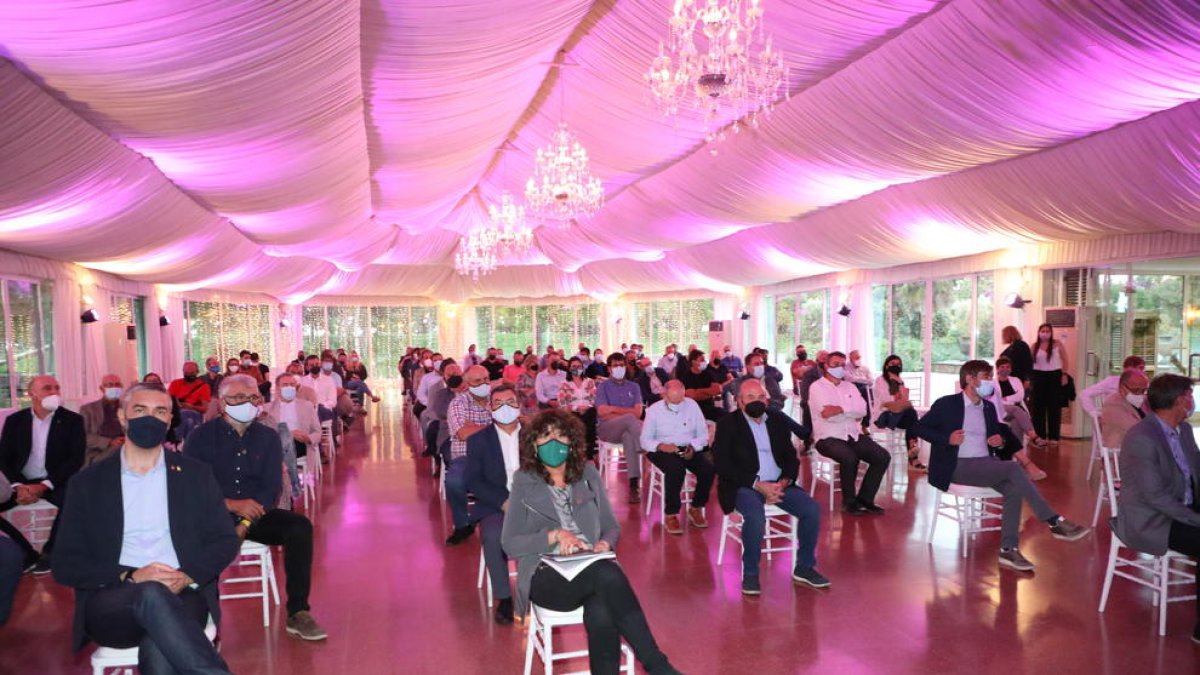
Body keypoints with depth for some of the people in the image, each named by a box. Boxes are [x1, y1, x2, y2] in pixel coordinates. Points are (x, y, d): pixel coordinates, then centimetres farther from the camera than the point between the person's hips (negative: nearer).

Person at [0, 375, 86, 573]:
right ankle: (26, 553, -8)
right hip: (21, 482, 3)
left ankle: (48, 552, -12)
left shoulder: (72, 420, -1)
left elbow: (76, 459, -7)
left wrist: (44, 486, -17)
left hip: (55, 482, -3)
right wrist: (18, 486, -15)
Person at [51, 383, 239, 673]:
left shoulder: (195, 473, 12)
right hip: (111, 602, 1)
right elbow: (65, 565, 6)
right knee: (152, 594, -36)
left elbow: (226, 541, 9)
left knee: (159, 651, -36)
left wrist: (186, 577, -11)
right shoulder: (88, 482, 10)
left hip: (181, 596, 0)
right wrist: (129, 577, -13)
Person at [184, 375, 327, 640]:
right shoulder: (202, 436, 2)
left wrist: (246, 523, -16)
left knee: (300, 526, -24)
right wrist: (231, 504, -22)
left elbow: (272, 487, 0)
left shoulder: (268, 437, 7)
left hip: (255, 514, 2)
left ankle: (297, 613, -17)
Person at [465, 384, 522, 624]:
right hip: (494, 507, -1)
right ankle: (504, 597, -16)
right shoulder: (478, 440, 9)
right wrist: (503, 502, -14)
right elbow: (473, 481, 1)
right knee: (493, 535, -33)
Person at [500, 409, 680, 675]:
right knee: (608, 574, -35)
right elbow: (510, 544, 0)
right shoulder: (525, 482, 5)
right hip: (546, 576, -2)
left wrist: (604, 544, -8)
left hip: (592, 570, 3)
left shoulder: (588, 474, 13)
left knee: (601, 615, -36)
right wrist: (554, 535, -15)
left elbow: (611, 526, 16)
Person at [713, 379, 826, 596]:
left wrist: (784, 482, -9)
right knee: (756, 515, -34)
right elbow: (722, 464, -9)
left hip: (778, 483, 5)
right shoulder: (728, 424, 0)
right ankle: (750, 574, -15)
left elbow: (791, 458, 13)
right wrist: (757, 485, -17)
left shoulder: (777, 423, 15)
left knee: (812, 509, -17)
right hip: (744, 486, -5)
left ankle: (804, 568, 1)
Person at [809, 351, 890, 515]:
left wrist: (840, 409, -11)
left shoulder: (850, 387, 17)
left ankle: (865, 498, 0)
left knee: (883, 457, -13)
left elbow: (862, 411, 0)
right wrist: (851, 412, -8)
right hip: (828, 438, -6)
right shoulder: (817, 387, -1)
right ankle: (849, 501, -11)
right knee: (850, 458, -34)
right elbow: (826, 414, -16)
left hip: (853, 435, 6)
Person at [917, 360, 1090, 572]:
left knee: (1014, 489, -23)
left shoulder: (988, 407, 17)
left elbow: (998, 434, 26)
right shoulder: (946, 404, -3)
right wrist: (947, 439, -19)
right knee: (1013, 468, -25)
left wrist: (1001, 441, 1)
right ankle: (1055, 523, -19)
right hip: (959, 466, -7)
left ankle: (1008, 550, -22)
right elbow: (920, 428, -5)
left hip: (986, 464, 7)